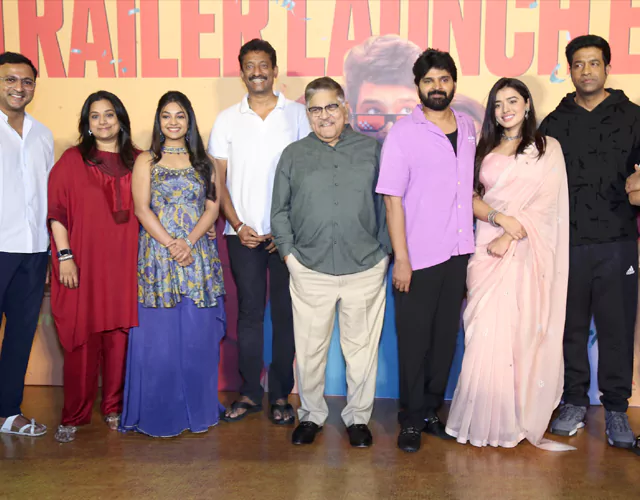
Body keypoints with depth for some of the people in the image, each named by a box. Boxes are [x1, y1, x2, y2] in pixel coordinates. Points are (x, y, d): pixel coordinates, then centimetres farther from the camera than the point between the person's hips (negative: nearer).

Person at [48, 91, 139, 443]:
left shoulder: (135, 161, 10)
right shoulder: (72, 160, 3)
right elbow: (56, 211, -1)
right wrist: (65, 256, -8)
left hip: (124, 262, 2)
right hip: (84, 263, -2)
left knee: (119, 336, 5)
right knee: (82, 339, 0)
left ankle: (114, 408, 20)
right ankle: (74, 416, 11)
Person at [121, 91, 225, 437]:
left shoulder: (204, 161, 12)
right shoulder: (146, 161, 7)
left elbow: (213, 207, 4)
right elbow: (142, 208, -2)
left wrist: (188, 242, -10)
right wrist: (171, 244, -13)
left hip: (200, 258, 2)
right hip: (157, 256, -1)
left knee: (198, 336, 3)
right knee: (158, 336, 0)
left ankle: (197, 409, 17)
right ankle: (158, 413, 11)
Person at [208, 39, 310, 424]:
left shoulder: (298, 115, 4)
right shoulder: (227, 120, 9)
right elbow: (218, 179, 7)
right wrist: (238, 225, -5)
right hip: (243, 233, 1)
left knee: (285, 312, 3)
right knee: (250, 311, 5)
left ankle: (281, 394, 14)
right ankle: (250, 392, 16)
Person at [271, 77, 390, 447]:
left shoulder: (373, 150, 7)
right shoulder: (294, 155, 8)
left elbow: (386, 204, 8)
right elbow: (280, 211, 10)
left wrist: (384, 251, 2)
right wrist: (289, 254, 1)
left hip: (366, 270, 0)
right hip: (310, 273, 1)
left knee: (362, 347, 9)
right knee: (310, 349, 9)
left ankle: (358, 417, 27)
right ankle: (312, 414, 28)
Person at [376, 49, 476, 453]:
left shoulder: (469, 128, 7)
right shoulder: (403, 133, -7)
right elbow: (393, 199, -10)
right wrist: (401, 259, -13)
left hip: (458, 253, 5)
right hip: (419, 256, -4)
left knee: (446, 337, 12)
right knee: (414, 340, 5)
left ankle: (431, 410, 27)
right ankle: (412, 419, 19)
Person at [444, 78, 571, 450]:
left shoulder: (548, 148, 6)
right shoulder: (486, 150, 16)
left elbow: (546, 202, -5)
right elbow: (471, 197, 8)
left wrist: (510, 237, -15)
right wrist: (500, 217, -12)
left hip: (528, 251, -3)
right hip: (488, 249, 3)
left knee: (524, 332, -3)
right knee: (485, 334, -1)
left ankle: (519, 417, 10)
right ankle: (486, 418, 8)